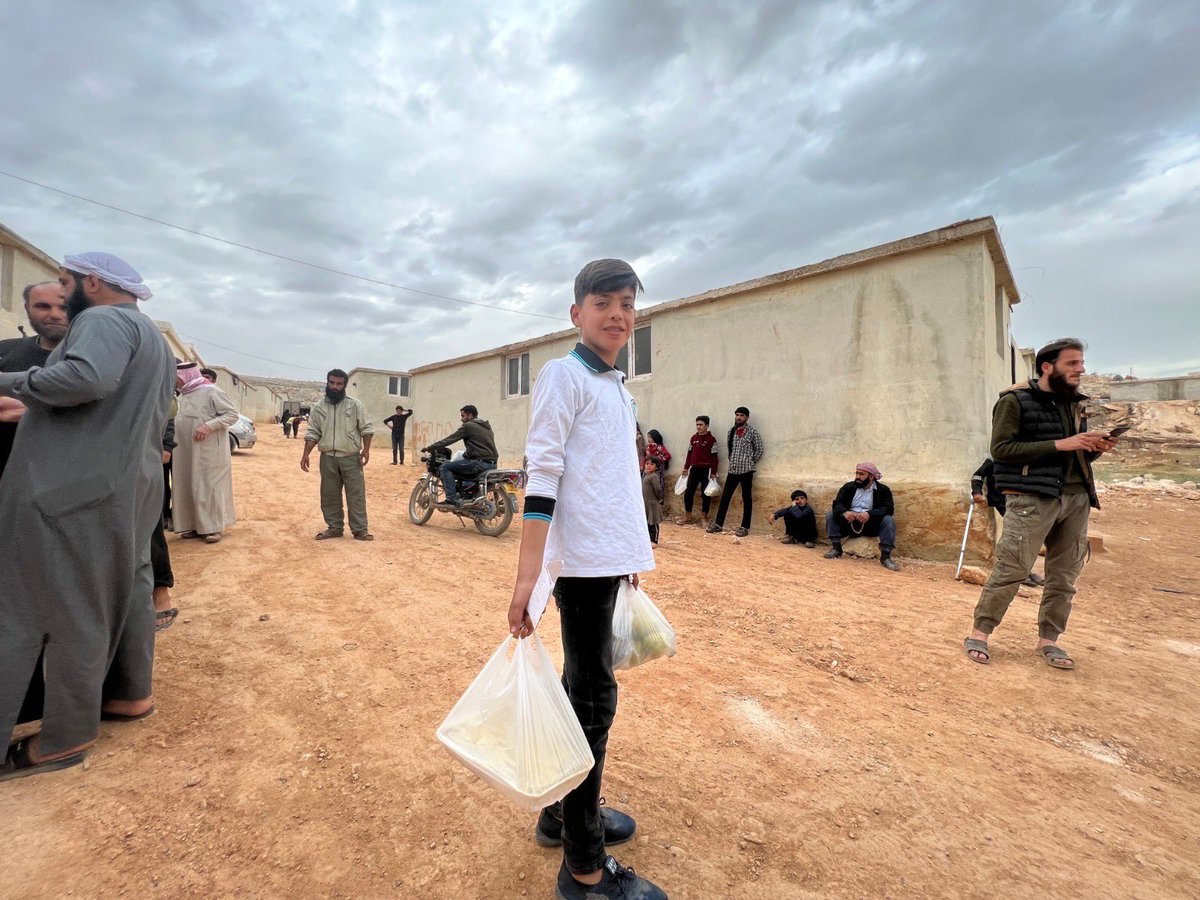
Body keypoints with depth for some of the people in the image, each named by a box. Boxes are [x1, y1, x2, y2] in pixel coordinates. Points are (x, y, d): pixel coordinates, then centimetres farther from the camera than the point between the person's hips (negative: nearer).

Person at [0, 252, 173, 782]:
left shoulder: (105, 320, -9)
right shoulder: (154, 338, 22)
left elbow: (86, 378, -29)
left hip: (80, 490, -10)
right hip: (130, 486, 10)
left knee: (72, 607, -2)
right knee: (126, 592, 16)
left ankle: (66, 737, 9)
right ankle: (130, 694, 28)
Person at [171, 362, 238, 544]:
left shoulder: (211, 391, -10)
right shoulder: (183, 395, 14)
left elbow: (233, 414, -14)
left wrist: (208, 426, -23)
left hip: (208, 451, -8)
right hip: (185, 451, 8)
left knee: (209, 487, -4)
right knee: (187, 488, 8)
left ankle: (213, 528, 3)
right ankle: (195, 526, 17)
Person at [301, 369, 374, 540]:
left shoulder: (355, 405, -1)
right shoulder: (318, 407, 7)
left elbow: (366, 428, -2)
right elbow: (312, 433, 7)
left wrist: (366, 449, -11)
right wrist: (306, 454, -1)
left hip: (351, 458, -3)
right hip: (328, 458, 3)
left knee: (356, 494, -1)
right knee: (329, 495, 9)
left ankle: (360, 530, 4)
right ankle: (334, 528, 22)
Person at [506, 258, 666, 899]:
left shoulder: (617, 386, 16)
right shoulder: (563, 375, -8)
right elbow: (542, 478, -17)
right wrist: (526, 577, -22)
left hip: (610, 558, 9)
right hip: (582, 561, -8)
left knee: (586, 688, 18)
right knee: (593, 699, 0)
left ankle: (564, 813, 37)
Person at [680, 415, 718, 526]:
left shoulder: (711, 439, -6)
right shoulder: (693, 438, 9)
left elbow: (714, 457, -7)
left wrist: (713, 472, -11)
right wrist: (686, 467, 12)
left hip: (706, 470, -5)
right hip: (694, 469, 5)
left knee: (705, 494, 3)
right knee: (688, 493, 5)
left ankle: (704, 518, 14)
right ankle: (688, 517, 16)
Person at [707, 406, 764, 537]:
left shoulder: (752, 431, -5)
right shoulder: (731, 431, 9)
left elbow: (759, 450, -1)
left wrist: (750, 462, 1)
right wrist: (733, 461, 11)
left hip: (746, 470, -4)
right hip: (732, 469, 5)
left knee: (746, 498, 3)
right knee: (725, 496, 6)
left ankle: (745, 527, 10)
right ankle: (718, 524, 14)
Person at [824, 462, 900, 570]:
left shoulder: (883, 489, 0)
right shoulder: (848, 487, 5)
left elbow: (889, 508, -14)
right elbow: (837, 503, -4)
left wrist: (870, 514, -31)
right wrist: (844, 512, -29)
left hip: (871, 525, -2)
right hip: (849, 522, 2)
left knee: (889, 520, -27)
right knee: (831, 514, -18)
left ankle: (885, 556, -26)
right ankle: (836, 548, -15)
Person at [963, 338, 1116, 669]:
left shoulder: (1074, 403, 18)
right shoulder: (1015, 400, -4)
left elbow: (1076, 456, 24)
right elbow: (1001, 449, -14)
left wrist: (1094, 449, 2)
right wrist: (1060, 444, -16)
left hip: (1077, 497, 7)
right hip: (1032, 498, -7)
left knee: (1064, 575, 9)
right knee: (1010, 569, -9)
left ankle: (1048, 639, 21)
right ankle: (980, 633, 3)